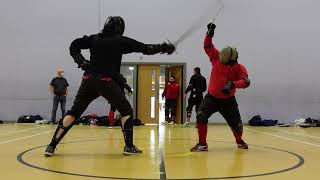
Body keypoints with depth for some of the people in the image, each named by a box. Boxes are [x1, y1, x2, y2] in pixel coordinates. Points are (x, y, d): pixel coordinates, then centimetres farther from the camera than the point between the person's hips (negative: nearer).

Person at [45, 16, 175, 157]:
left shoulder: (94, 38, 13)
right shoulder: (120, 41, 3)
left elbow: (74, 46, 14)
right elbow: (144, 48, 5)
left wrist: (81, 61, 10)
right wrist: (163, 47, 13)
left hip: (89, 80, 4)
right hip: (107, 82, -4)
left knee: (74, 112, 7)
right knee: (126, 110, 10)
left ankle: (52, 146, 3)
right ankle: (129, 146, 4)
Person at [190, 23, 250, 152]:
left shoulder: (239, 68, -15)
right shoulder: (217, 58, -9)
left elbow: (246, 82, -28)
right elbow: (208, 47, -5)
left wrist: (233, 84, -44)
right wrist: (210, 34, -19)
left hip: (228, 100, -1)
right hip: (211, 97, 1)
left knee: (236, 123, 6)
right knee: (200, 115, -21)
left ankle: (239, 141, 41)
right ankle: (202, 144, -13)